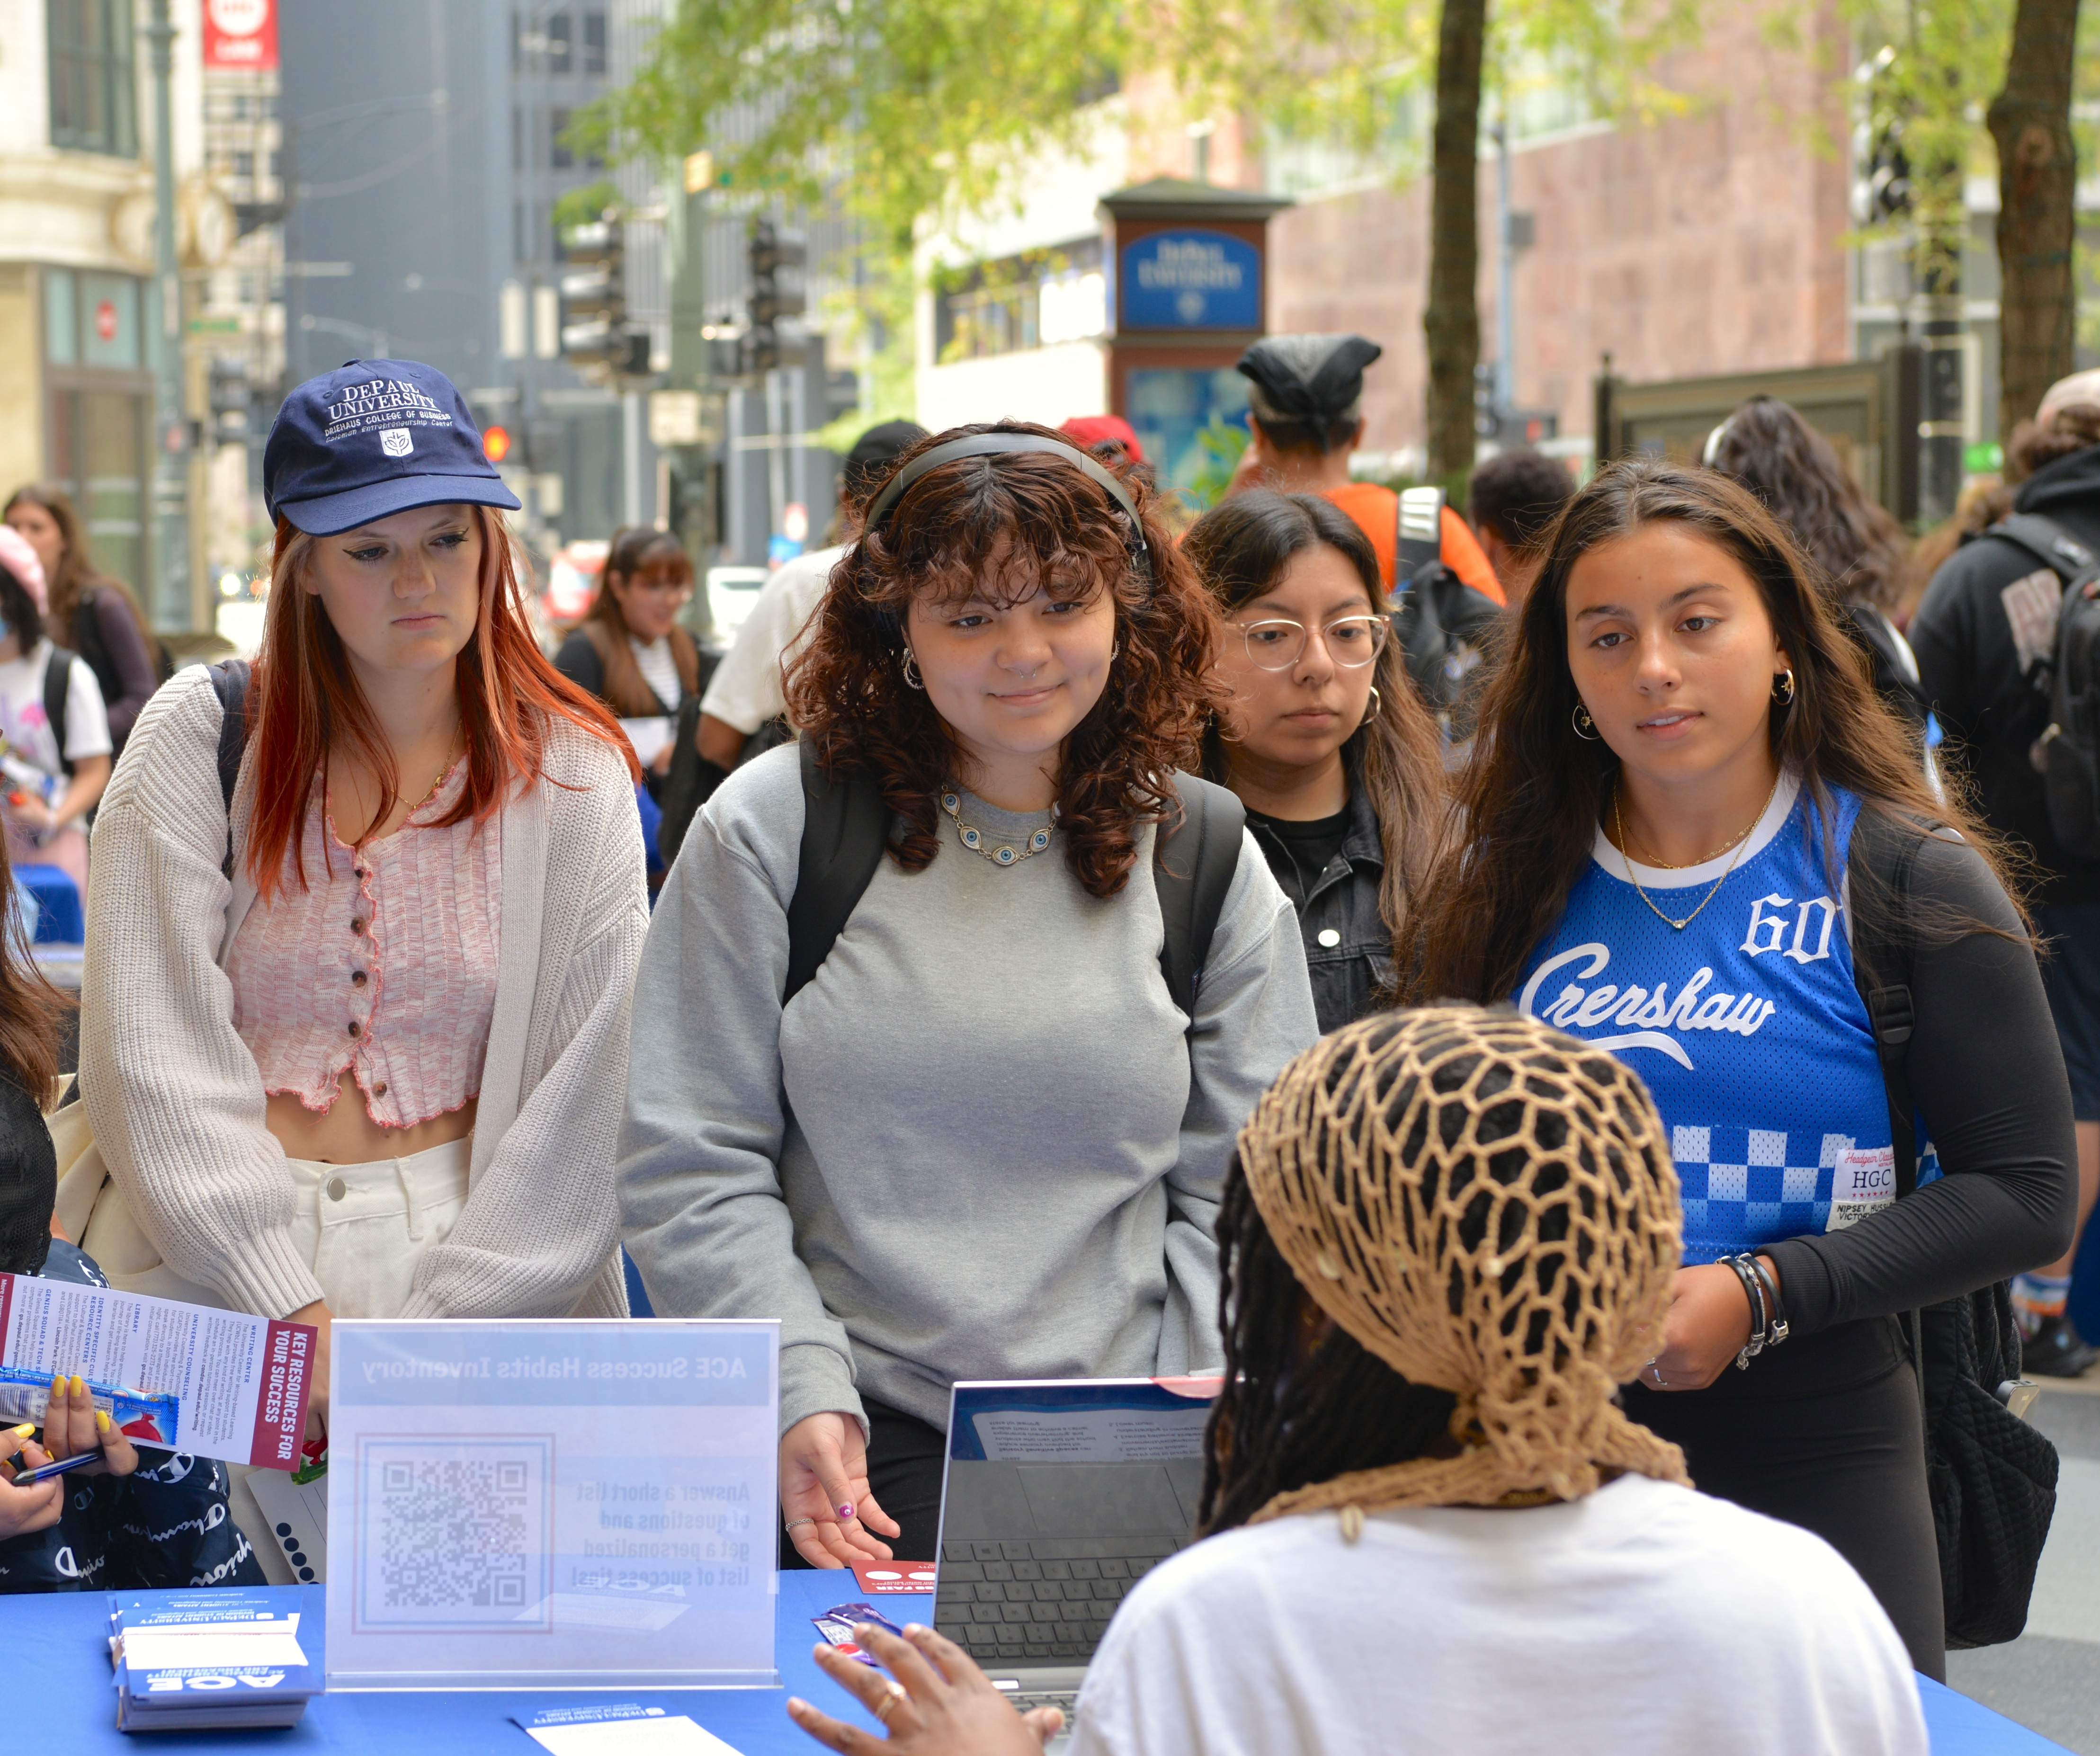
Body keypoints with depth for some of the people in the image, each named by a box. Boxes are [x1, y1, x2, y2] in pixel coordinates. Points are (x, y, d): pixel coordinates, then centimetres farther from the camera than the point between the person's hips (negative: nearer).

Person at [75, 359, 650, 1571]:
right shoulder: (202, 734, 2)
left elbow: (588, 1100, -1)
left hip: (471, 1249, 1)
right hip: (210, 1261, 0)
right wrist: (297, 1314, -12)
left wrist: (427, 1335, -11)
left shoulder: (572, 772, 4)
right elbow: (156, 1051, -4)